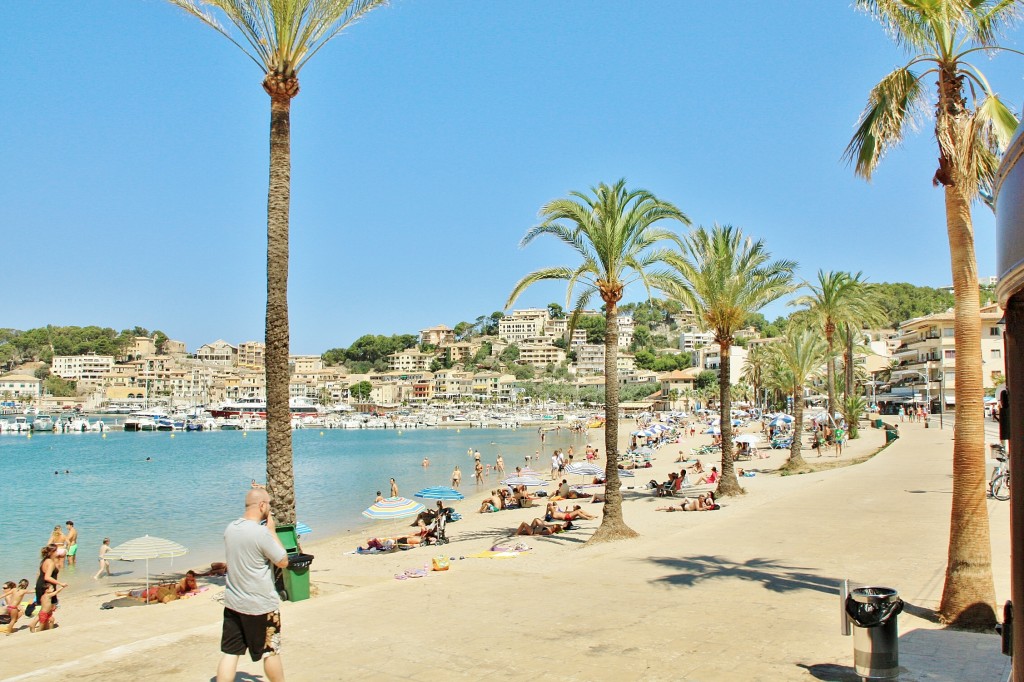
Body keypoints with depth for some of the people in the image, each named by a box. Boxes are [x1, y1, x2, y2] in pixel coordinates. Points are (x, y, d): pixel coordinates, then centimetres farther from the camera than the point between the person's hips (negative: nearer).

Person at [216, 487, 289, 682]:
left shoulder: (230, 528, 1)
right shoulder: (261, 532, -23)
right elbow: (283, 561, -12)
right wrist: (272, 530, -7)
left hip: (233, 603, 6)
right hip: (260, 606, -6)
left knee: (229, 653, 8)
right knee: (271, 652, 12)